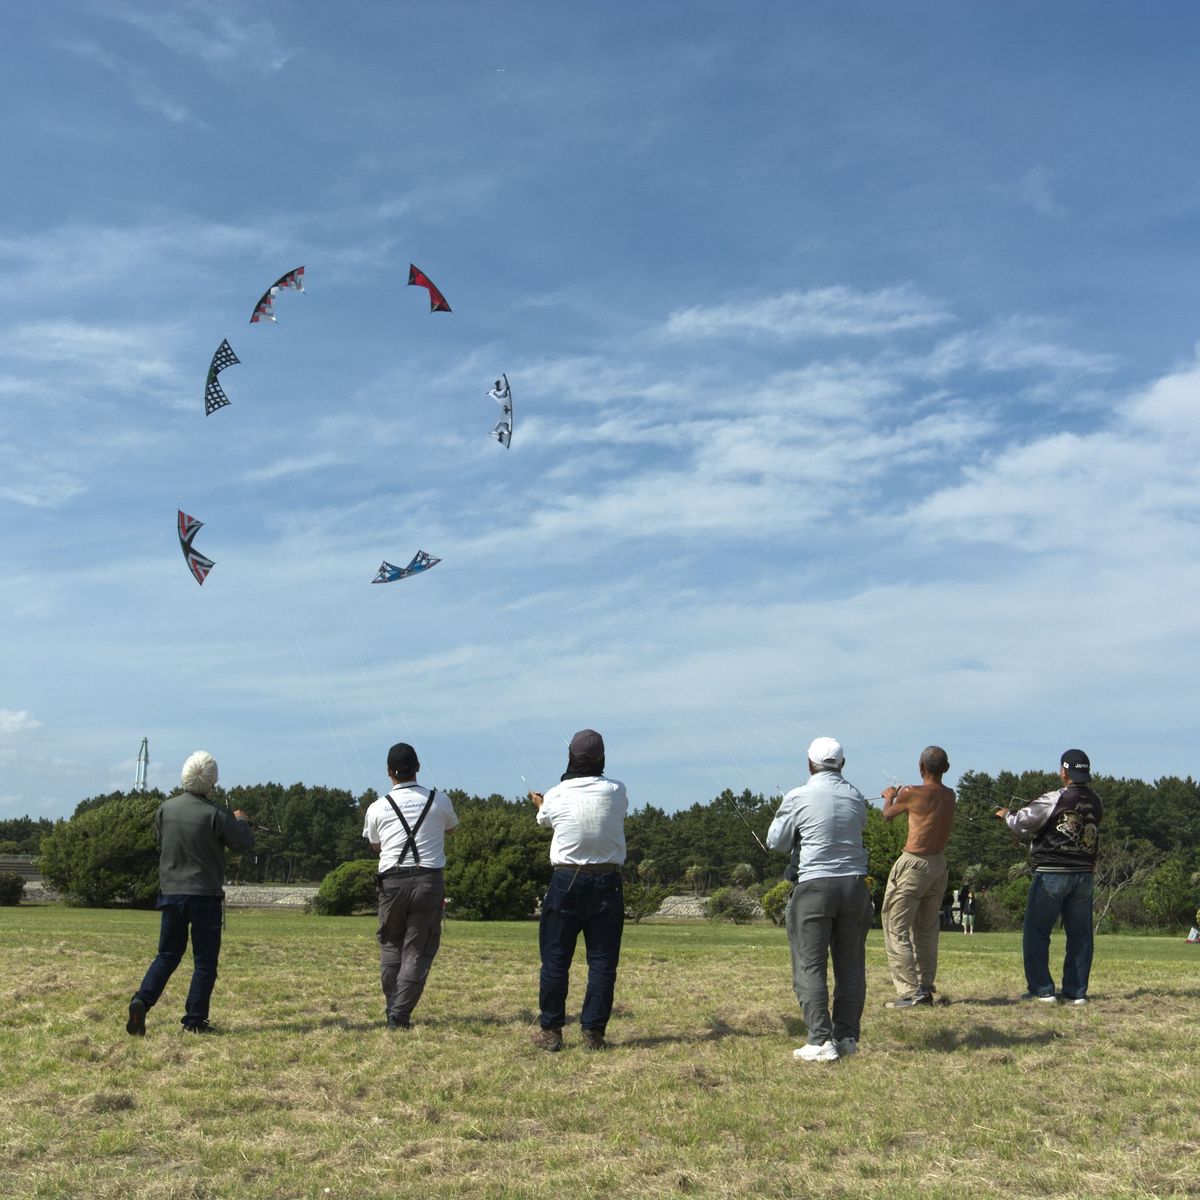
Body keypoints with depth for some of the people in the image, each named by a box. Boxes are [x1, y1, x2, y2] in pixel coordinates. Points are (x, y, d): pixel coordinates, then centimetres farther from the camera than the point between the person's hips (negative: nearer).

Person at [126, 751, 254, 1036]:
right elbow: (244, 845, -4)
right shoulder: (217, 814, -13)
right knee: (205, 961, 6)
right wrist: (241, 822, 15)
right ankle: (194, 1020, 6)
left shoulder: (165, 809, 0)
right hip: (205, 895, -4)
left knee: (168, 954, 16)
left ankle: (142, 1000, -3)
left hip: (171, 892, 4)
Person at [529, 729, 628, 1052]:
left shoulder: (556, 795, -5)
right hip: (607, 883, 1)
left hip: (566, 882, -1)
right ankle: (593, 1032, 8)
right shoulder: (616, 792, -4)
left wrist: (539, 802, 42)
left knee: (555, 959, 8)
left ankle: (550, 1031, 13)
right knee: (602, 961, 7)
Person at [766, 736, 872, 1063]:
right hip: (855, 883, 5)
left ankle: (821, 1041, -7)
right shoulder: (855, 797, 7)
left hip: (814, 885, -4)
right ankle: (847, 1036, 15)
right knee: (851, 964, 12)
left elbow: (777, 842, 4)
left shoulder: (798, 798, -5)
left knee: (810, 966, -1)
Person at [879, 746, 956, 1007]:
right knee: (927, 931, 17)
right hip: (939, 865, 7)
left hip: (914, 865, -7)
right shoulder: (949, 796, 1)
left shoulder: (911, 794, -14)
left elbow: (887, 815, 5)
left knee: (897, 929, 0)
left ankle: (909, 992, -5)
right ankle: (926, 989, 20)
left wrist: (890, 797, 26)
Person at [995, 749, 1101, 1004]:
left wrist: (1006, 814, 11)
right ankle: (1076, 992, 11)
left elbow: (1021, 823, -10)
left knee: (1036, 933, 3)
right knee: (1080, 935, 10)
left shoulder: (1054, 800, -14)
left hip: (1052, 875, -5)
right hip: (1083, 874, 5)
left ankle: (1042, 990, 1)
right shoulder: (1095, 802, 3)